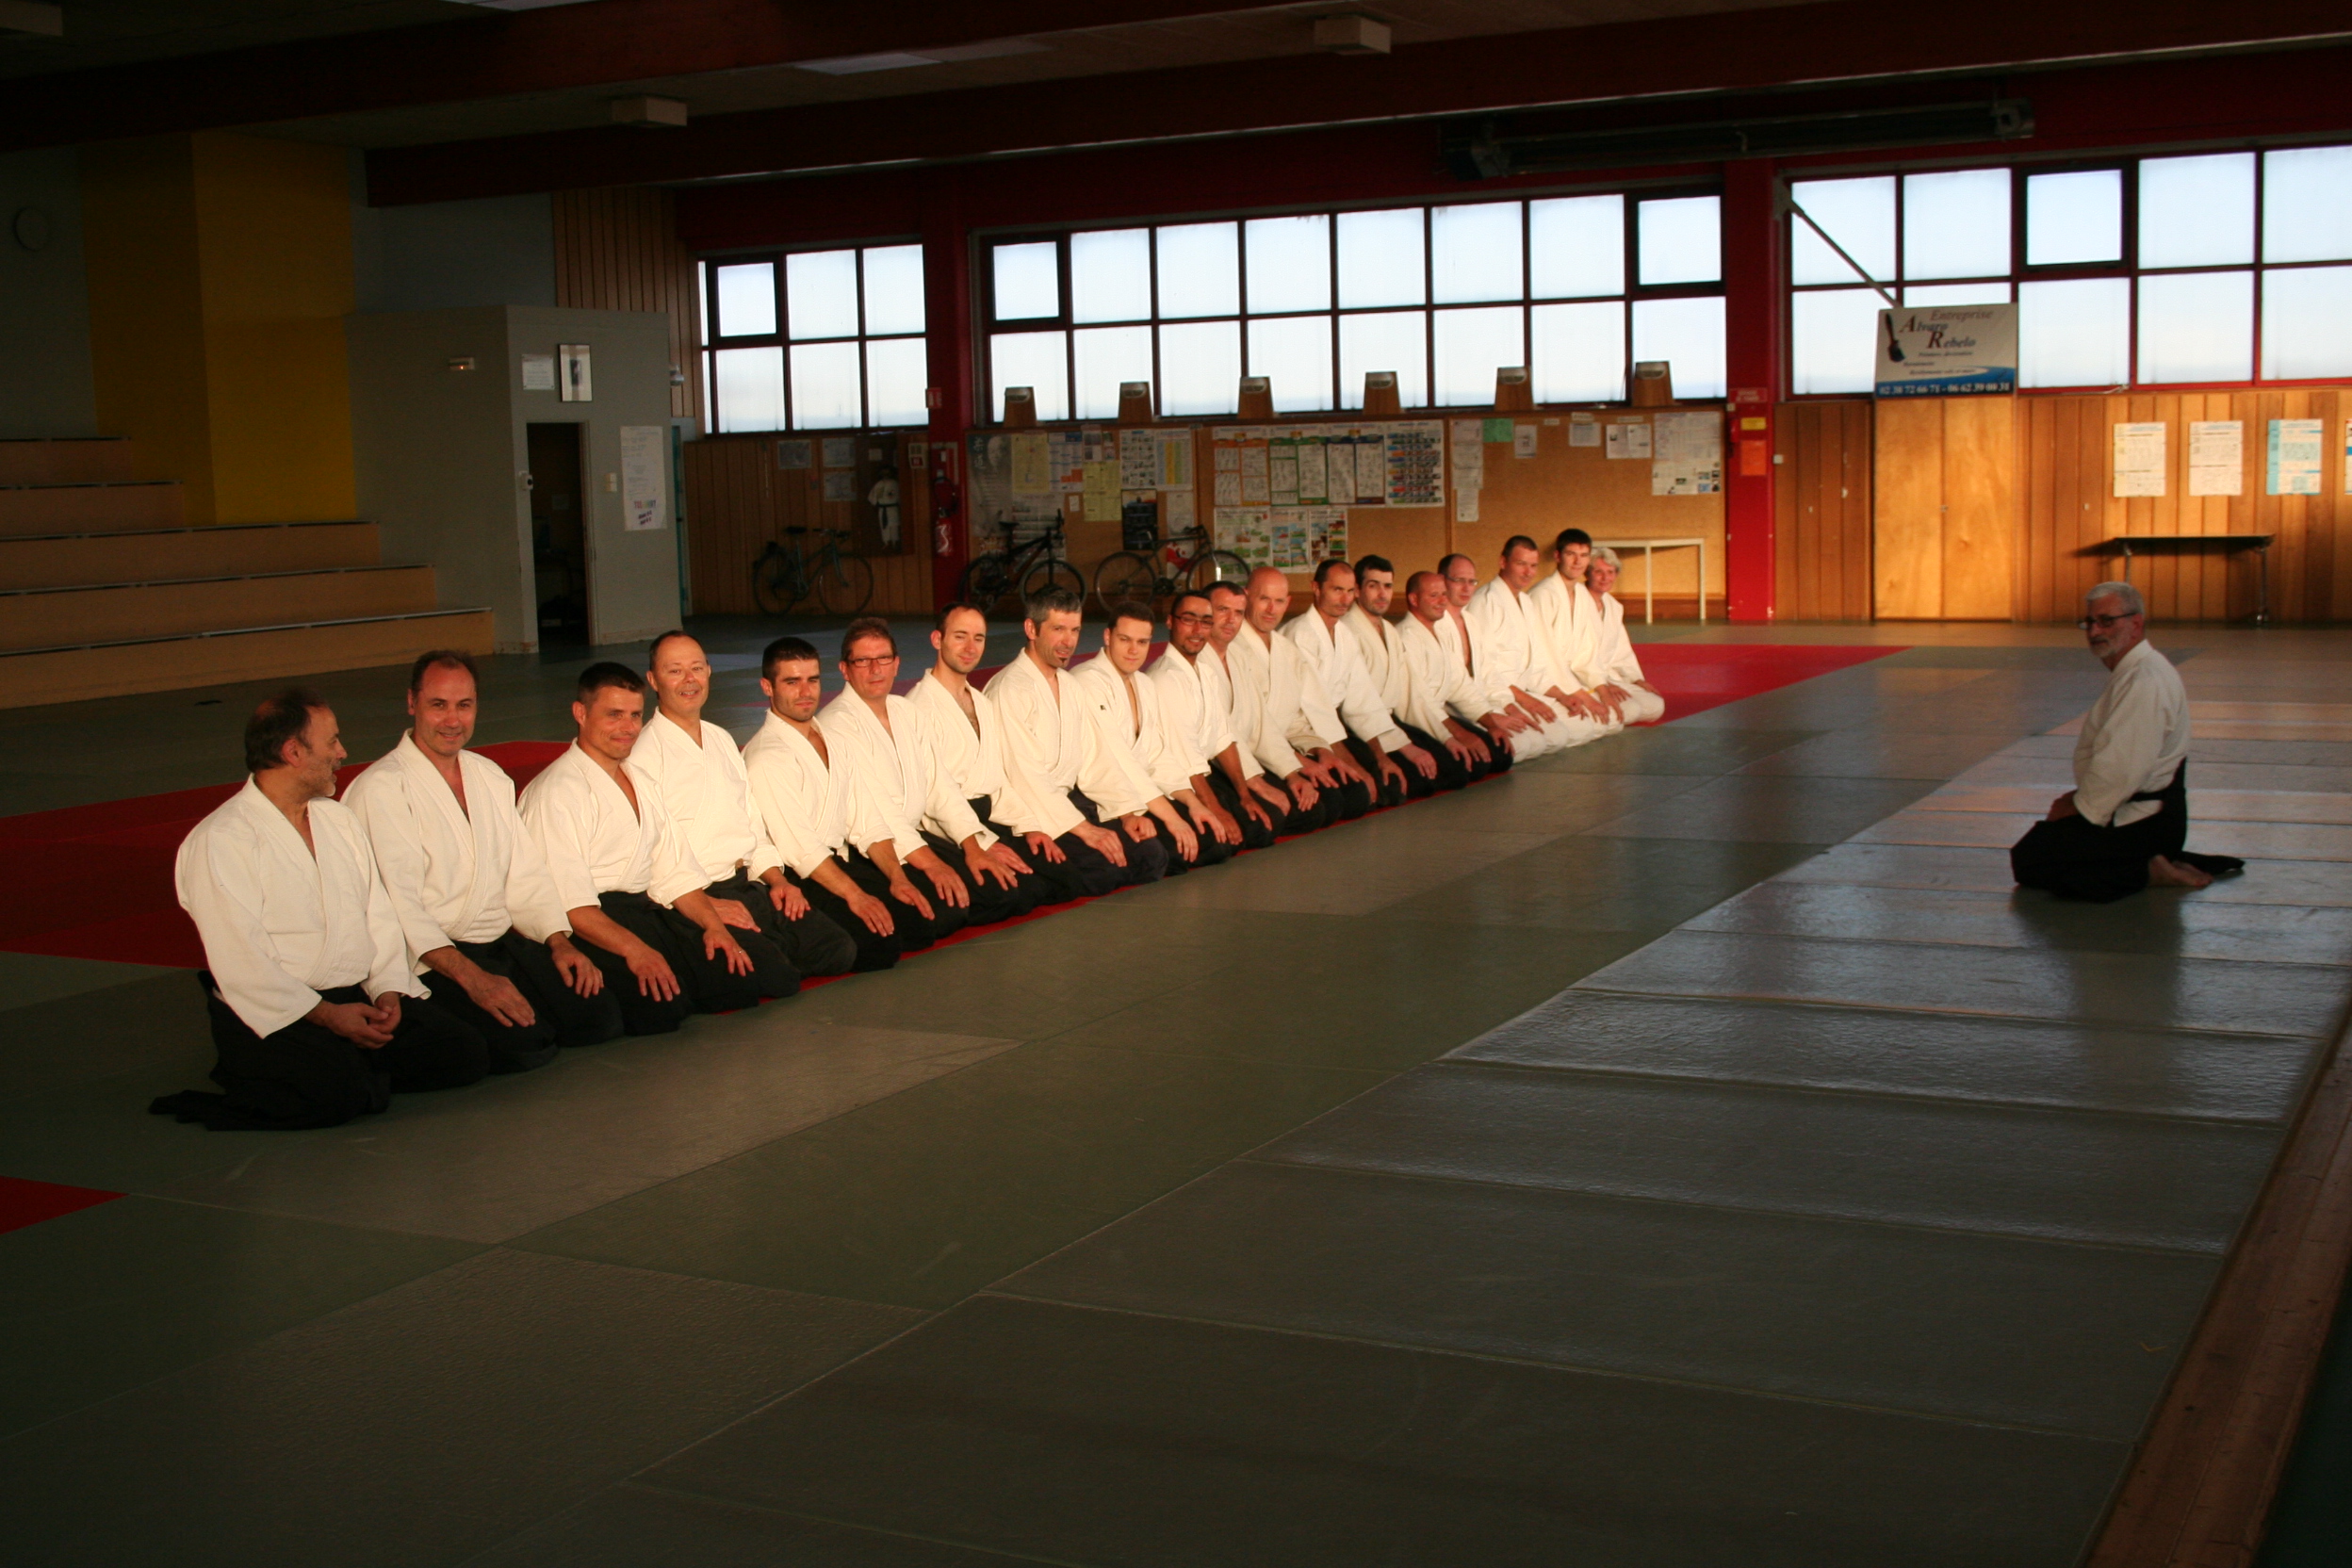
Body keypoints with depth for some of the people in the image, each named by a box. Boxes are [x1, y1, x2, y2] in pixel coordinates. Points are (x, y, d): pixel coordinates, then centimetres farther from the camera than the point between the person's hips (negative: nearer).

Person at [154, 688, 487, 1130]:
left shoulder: (339, 820, 16)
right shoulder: (219, 842, -9)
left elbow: (379, 915, 12)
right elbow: (239, 961, -16)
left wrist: (388, 990, -5)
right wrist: (325, 1015, -21)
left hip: (356, 1000, 7)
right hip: (276, 1015, -7)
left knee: (466, 1056, -8)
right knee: (337, 1093, -33)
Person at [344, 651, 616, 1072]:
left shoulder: (491, 777, 17)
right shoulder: (382, 789, -8)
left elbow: (526, 874, 16)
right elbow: (398, 904, -17)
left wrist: (560, 942, -1)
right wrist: (470, 976, -26)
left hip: (505, 943, 7)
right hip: (434, 960, -7)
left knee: (600, 1017, -12)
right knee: (525, 1044, -27)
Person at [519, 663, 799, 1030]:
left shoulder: (643, 781, 21)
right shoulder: (557, 792, -7)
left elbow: (675, 873, 18)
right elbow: (567, 902, -17)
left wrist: (714, 925, 1)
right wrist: (633, 948, -29)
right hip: (591, 929, -8)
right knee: (661, 1006, -35)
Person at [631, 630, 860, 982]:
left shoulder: (722, 741, 20)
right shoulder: (643, 753, -7)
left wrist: (777, 880, 6)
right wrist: (705, 904, -22)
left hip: (750, 885, 7)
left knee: (839, 951, -10)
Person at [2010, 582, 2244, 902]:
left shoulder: (2146, 680, -22)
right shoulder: (2133, 671, 14)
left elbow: (2122, 767, -26)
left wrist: (2080, 807, -13)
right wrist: (2080, 797, 7)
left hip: (2140, 822, -11)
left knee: (2029, 861, -12)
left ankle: (2146, 873, -8)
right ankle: (2155, 862, 11)